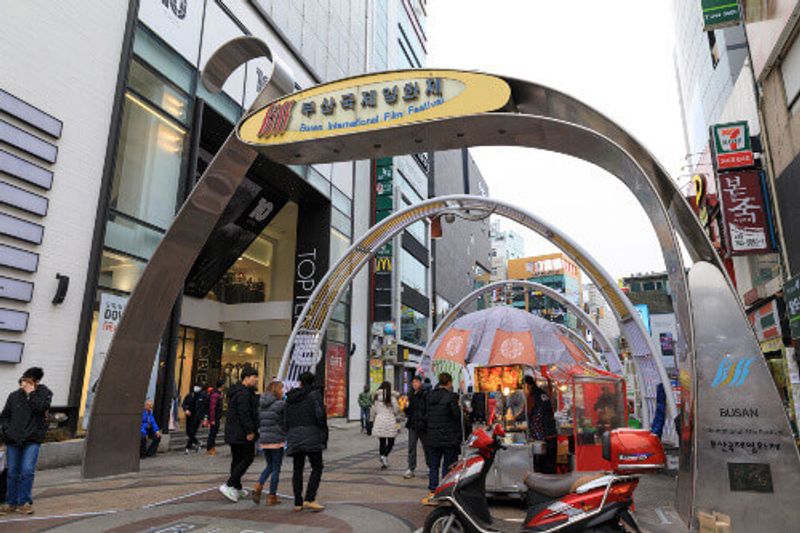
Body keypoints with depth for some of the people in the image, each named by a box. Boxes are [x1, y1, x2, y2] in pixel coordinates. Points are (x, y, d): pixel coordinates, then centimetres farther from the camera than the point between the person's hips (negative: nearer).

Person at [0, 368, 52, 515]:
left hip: (32, 439, -3)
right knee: (12, 472, 8)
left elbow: (40, 408, -16)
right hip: (13, 439, 3)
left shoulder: (44, 393, 1)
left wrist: (31, 393, -11)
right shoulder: (14, 395, 10)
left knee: (27, 471, -8)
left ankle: (24, 502, 2)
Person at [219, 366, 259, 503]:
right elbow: (244, 414, -24)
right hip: (242, 433, -11)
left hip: (233, 433, 11)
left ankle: (237, 488, 24)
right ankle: (228, 485, -8)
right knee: (248, 458, -4)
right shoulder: (244, 393, -18)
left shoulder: (236, 391, 16)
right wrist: (250, 431, -21)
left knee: (237, 459, 15)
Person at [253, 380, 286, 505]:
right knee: (276, 468, 6)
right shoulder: (280, 404, -12)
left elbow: (258, 422, 12)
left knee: (270, 466, 21)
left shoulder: (261, 405, 8)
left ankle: (258, 487, 4)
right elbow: (285, 422, -9)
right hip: (276, 440, -6)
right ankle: (272, 496, 10)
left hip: (263, 440, 6)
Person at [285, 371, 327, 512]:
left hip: (294, 436, 5)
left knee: (297, 469, 10)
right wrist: (323, 433, -2)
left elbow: (286, 417, 12)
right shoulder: (315, 395, -4)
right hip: (311, 435, -5)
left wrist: (289, 434, 16)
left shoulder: (290, 397, 13)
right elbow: (320, 415, -12)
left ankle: (298, 503, 12)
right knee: (317, 467, 3)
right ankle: (309, 499, -8)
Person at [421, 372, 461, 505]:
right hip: (449, 438, -4)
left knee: (433, 466, 13)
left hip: (432, 438, 4)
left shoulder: (428, 396, 3)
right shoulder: (451, 397, -14)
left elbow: (424, 416, 8)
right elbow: (457, 415, -14)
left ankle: (432, 493, 13)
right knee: (448, 467, 7)